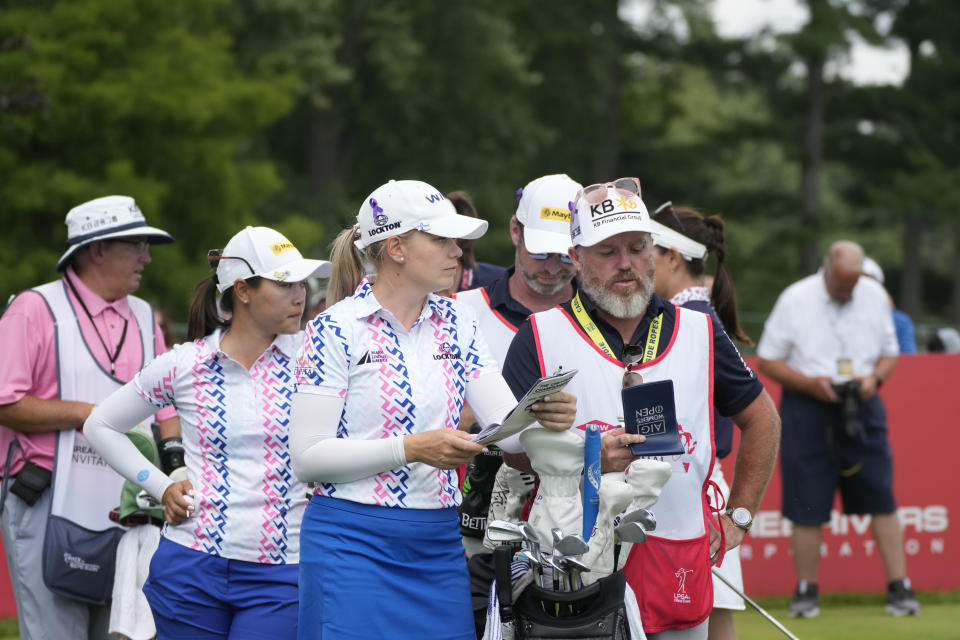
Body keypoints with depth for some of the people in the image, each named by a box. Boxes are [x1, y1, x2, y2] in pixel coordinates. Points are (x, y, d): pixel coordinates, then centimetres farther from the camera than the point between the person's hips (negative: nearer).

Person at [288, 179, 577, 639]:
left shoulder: (456, 324, 11)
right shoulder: (337, 329, -6)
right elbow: (306, 457, -12)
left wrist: (544, 416, -22)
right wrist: (412, 449, -20)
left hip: (437, 548, 5)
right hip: (353, 544, -5)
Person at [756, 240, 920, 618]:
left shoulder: (875, 297, 4)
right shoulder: (795, 300, -5)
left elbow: (890, 353, 14)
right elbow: (767, 360, -2)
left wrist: (875, 378, -8)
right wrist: (809, 383, -16)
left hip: (862, 406, 2)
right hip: (807, 407, -2)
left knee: (881, 499, -3)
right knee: (807, 505, -2)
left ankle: (900, 588, 1)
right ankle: (806, 591, 11)